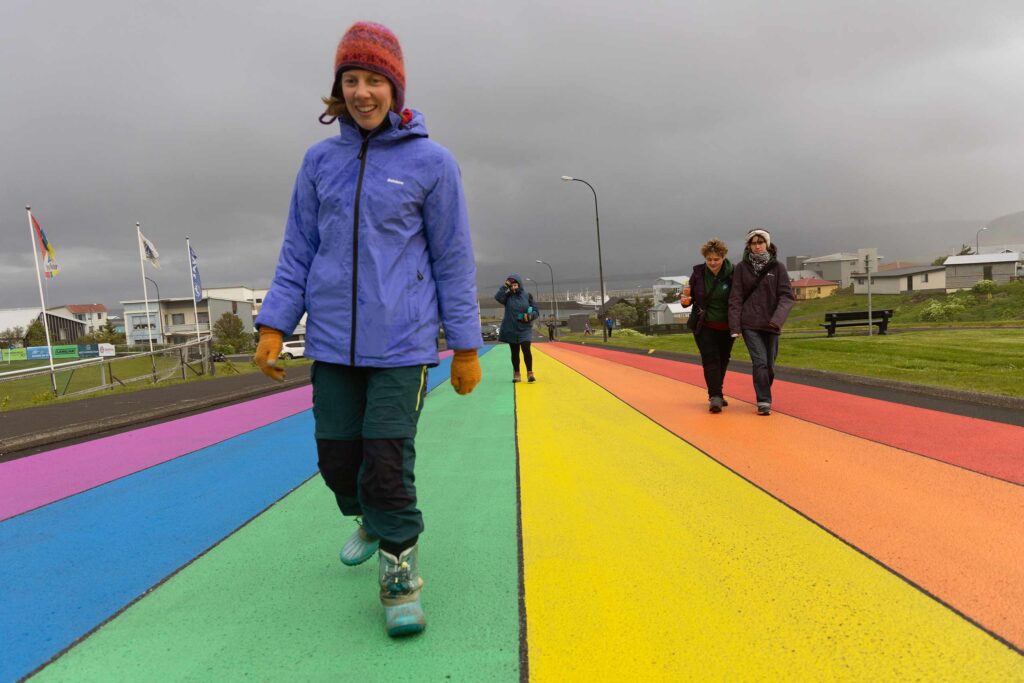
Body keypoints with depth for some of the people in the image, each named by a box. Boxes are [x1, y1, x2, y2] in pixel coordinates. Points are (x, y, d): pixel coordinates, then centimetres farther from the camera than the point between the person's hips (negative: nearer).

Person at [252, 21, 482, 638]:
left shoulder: (432, 163, -1)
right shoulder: (320, 161, 8)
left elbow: (453, 260, 0)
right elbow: (299, 252, 11)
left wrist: (466, 345, -1)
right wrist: (273, 325, 2)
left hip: (402, 343, -4)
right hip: (333, 343, 4)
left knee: (387, 463, -9)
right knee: (337, 458, 11)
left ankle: (400, 574, 15)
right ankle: (371, 523, 42)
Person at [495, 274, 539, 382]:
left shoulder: (527, 295, -1)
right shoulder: (507, 296, 2)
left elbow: (536, 311, 0)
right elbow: (498, 297, -19)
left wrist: (529, 316, -20)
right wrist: (505, 286, -21)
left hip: (525, 329, -2)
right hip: (511, 329, 2)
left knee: (526, 350, -15)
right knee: (514, 352, 9)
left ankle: (530, 373, -7)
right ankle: (516, 374, 18)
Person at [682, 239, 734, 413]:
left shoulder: (732, 274, -8)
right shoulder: (698, 273, -4)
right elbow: (690, 298, 6)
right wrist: (686, 300, -17)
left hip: (726, 327, 1)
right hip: (704, 326, -1)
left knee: (723, 361, 14)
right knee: (710, 359, -12)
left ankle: (716, 393, 32)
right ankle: (715, 396, -13)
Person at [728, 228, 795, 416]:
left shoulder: (777, 267, 2)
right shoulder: (741, 268, 2)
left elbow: (787, 296, -2)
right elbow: (736, 298, 0)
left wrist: (778, 318, -18)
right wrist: (734, 326, -5)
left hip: (771, 325, 2)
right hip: (749, 324, -1)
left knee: (770, 365, 10)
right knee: (760, 362, -12)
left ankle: (764, 397, 32)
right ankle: (764, 402, -4)